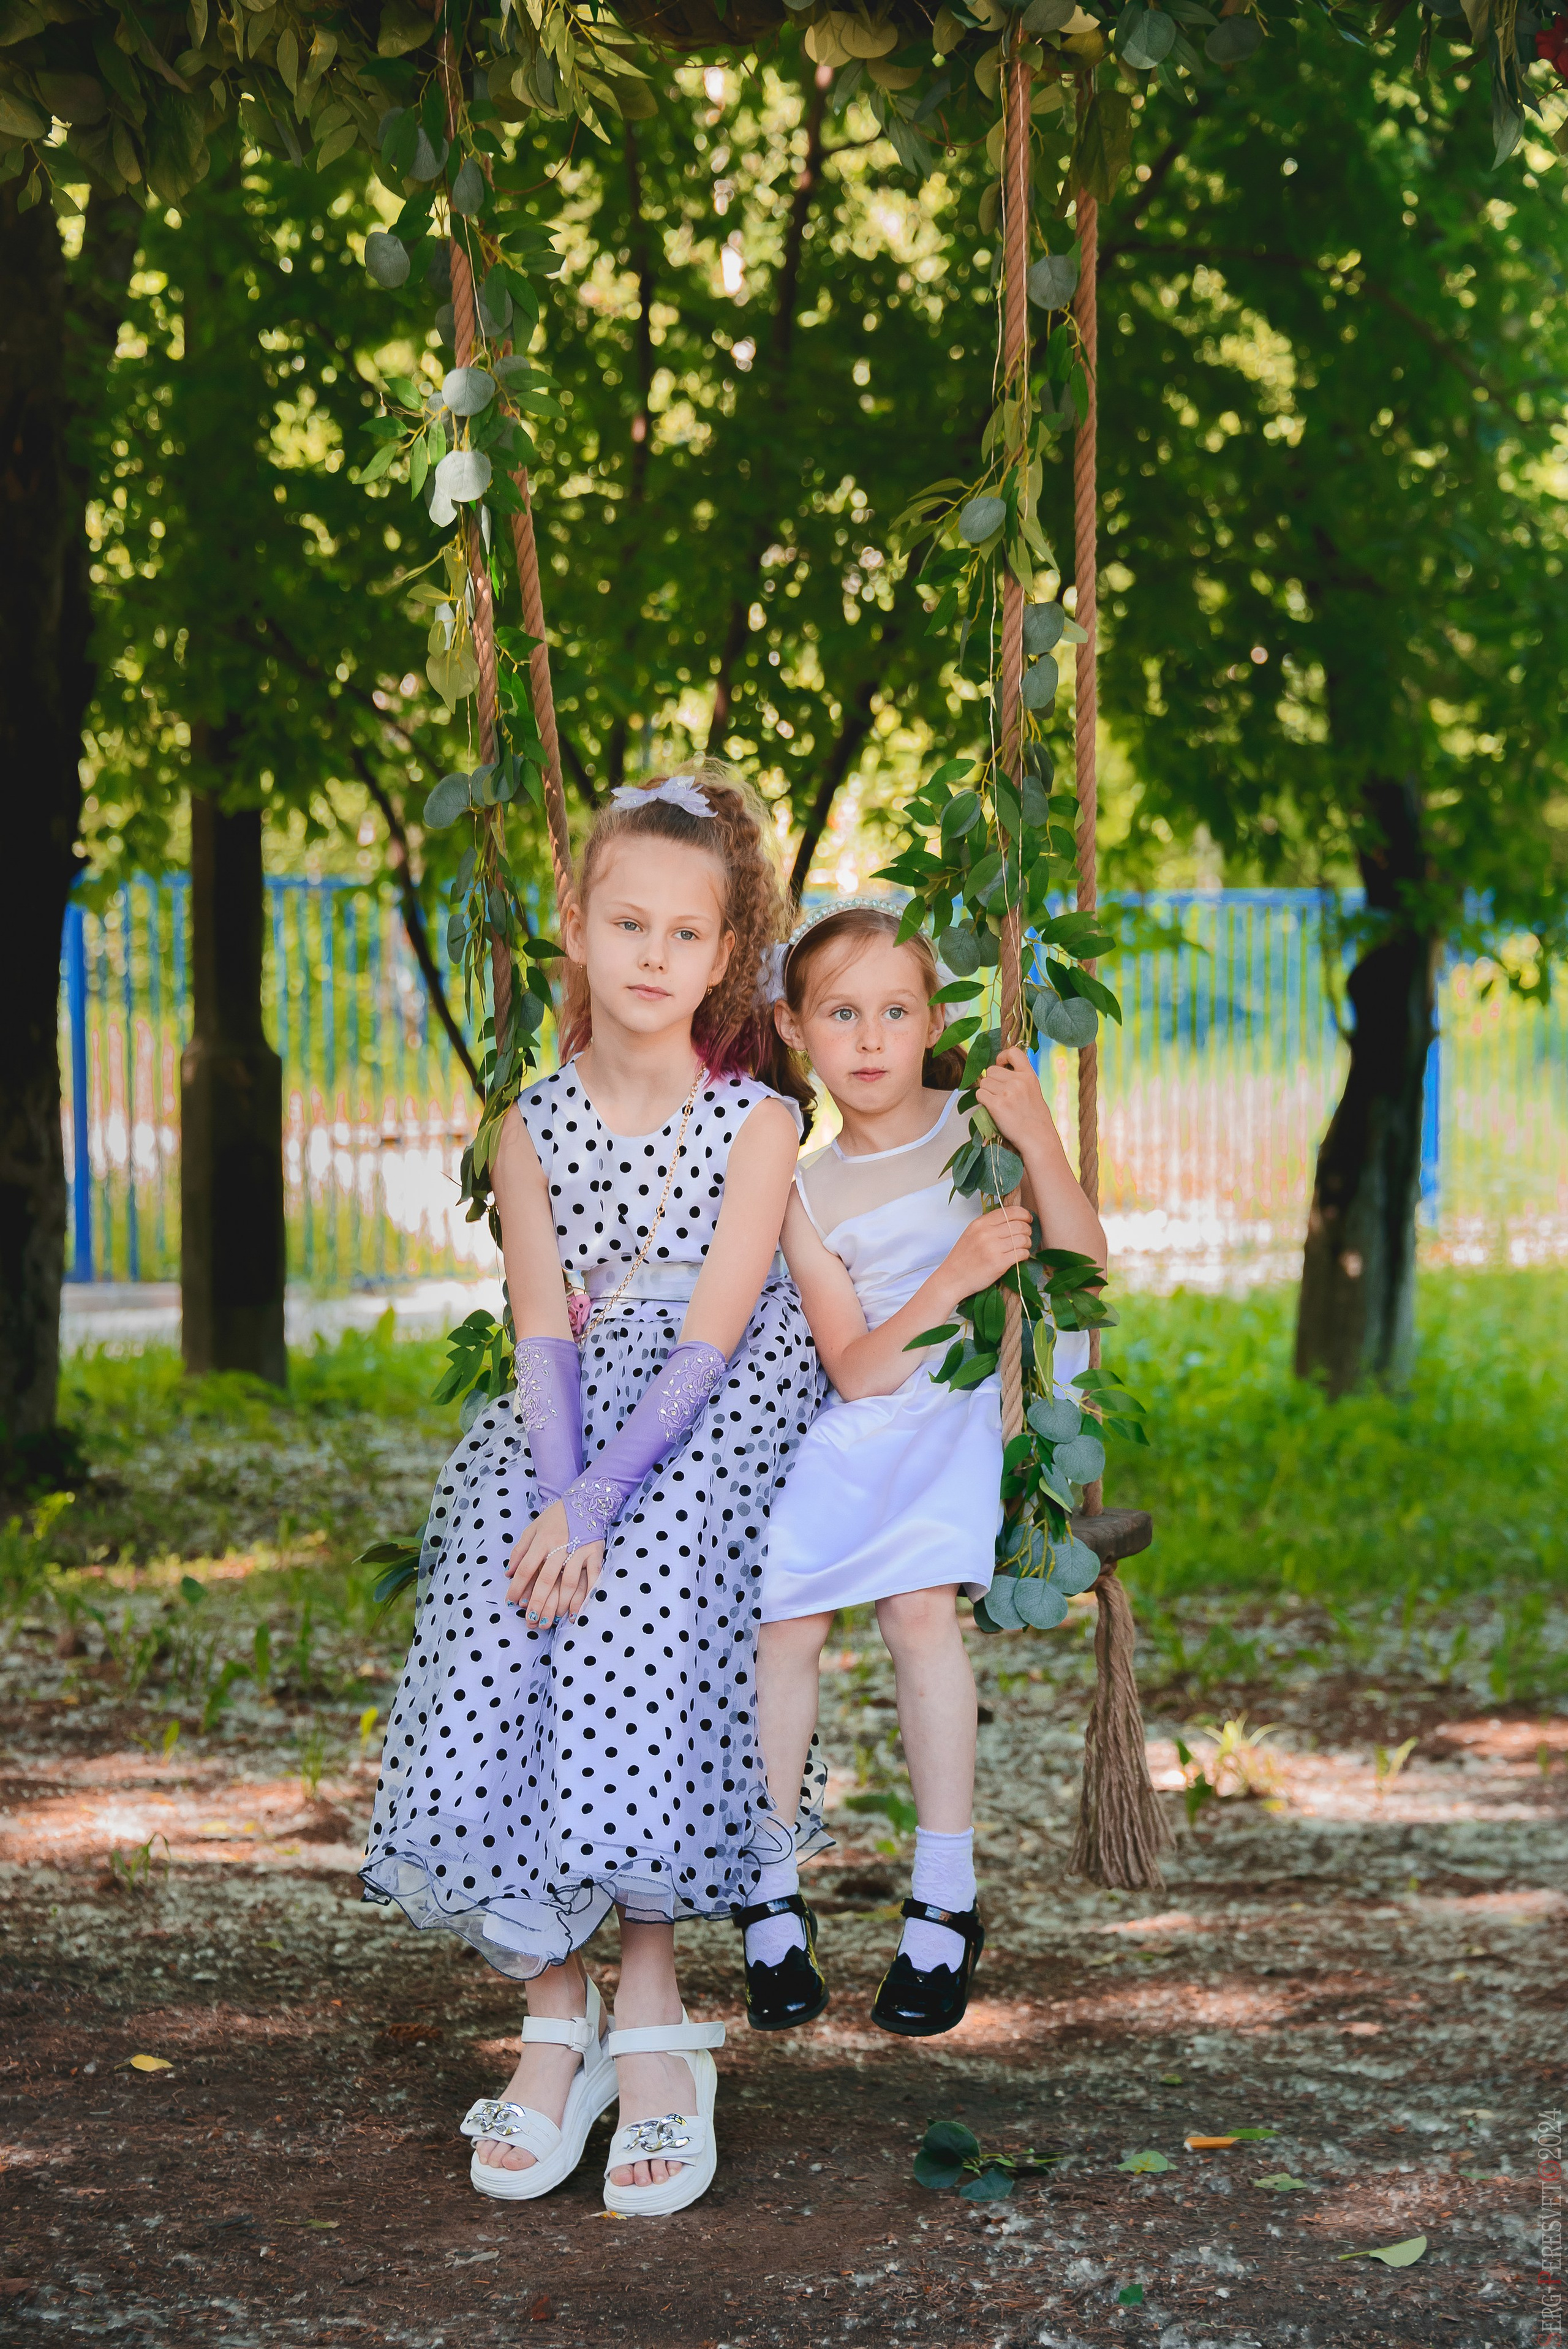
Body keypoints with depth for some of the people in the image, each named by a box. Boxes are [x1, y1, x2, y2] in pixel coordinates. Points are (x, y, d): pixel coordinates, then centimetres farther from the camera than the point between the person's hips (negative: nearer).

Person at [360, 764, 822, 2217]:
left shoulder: (758, 1120, -7)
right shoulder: (532, 1129, 4)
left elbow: (709, 1336, -14)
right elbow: (545, 1332, -1)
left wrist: (597, 1503, -22)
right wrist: (560, 1498, -18)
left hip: (714, 1429, -4)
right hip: (570, 1437, 4)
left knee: (631, 1633, -28)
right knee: (497, 1656, -20)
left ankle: (648, 2013, -19)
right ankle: (552, 2020, -13)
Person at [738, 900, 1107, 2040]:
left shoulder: (978, 1125, -1)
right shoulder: (808, 1192, 2)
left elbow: (1085, 1264, -8)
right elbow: (856, 1370, -8)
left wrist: (1040, 1143, -21)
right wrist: (951, 1281, -23)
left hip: (983, 1404, -2)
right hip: (867, 1424, 3)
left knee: (919, 1604, -23)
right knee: (782, 1624, -10)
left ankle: (947, 1904, -13)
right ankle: (773, 1902, 8)